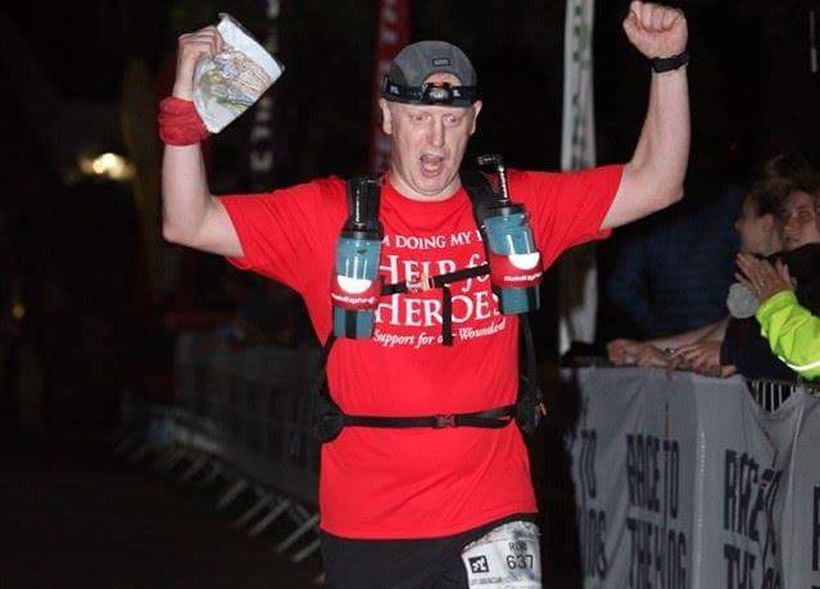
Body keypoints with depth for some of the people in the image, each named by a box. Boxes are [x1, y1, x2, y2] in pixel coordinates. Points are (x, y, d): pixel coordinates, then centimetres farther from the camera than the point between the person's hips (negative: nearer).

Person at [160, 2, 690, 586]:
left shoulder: (517, 209, 5)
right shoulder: (329, 217, 1)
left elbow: (655, 185, 6)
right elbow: (189, 225, -3)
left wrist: (668, 62, -5)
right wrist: (185, 104, -15)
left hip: (491, 517, 0)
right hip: (366, 528, 0)